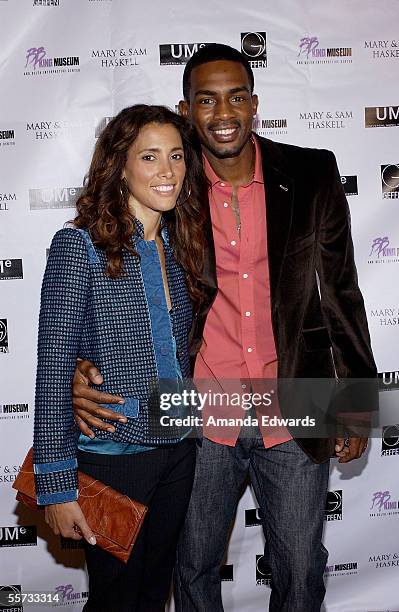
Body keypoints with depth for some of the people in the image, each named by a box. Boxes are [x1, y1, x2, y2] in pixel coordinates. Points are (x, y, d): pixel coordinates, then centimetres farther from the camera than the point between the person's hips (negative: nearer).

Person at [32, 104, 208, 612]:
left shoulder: (179, 246, 5)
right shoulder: (80, 245, -14)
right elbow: (54, 369, -15)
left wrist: (195, 430, 9)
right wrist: (56, 483, -15)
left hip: (178, 451, 6)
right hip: (113, 456, -5)